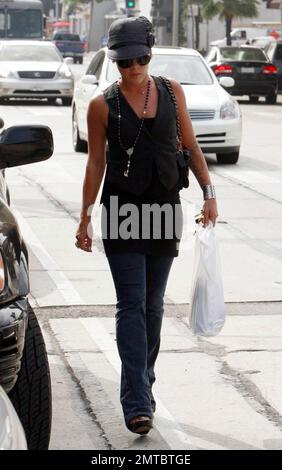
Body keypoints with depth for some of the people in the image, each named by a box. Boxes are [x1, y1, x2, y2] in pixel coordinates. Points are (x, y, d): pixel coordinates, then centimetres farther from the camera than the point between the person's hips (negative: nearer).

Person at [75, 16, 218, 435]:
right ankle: (138, 405, -13)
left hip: (165, 208, 3)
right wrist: (85, 217, 0)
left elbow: (190, 145, 9)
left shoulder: (171, 92, 3)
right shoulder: (103, 105, -4)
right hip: (121, 211, -3)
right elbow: (96, 163, 1)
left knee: (153, 305, 11)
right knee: (132, 306, -9)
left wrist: (208, 191, 1)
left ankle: (141, 388, 25)